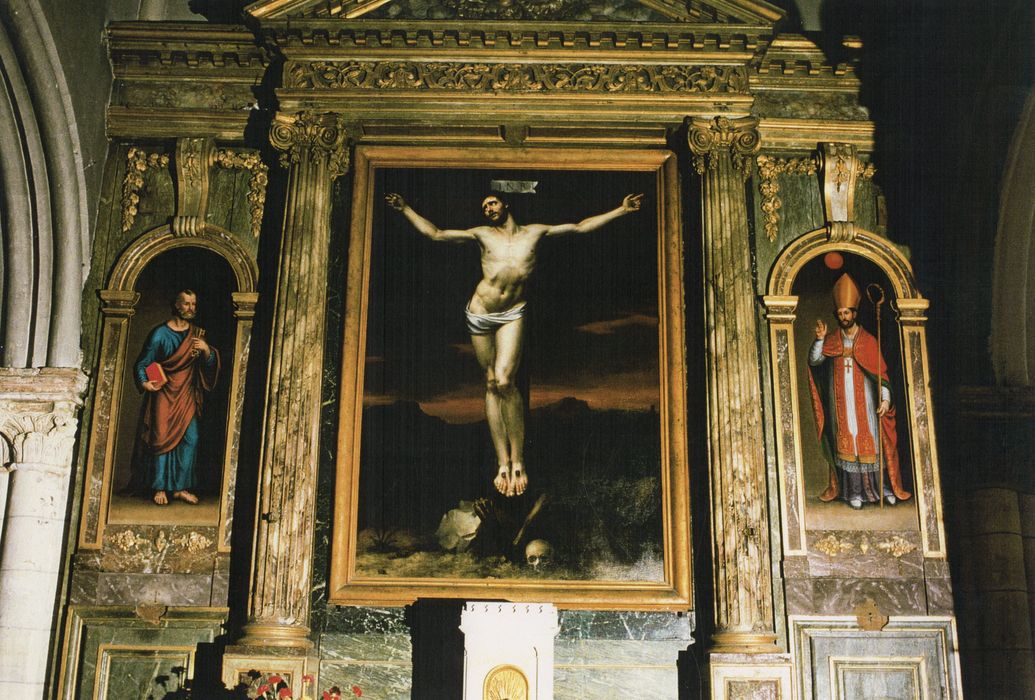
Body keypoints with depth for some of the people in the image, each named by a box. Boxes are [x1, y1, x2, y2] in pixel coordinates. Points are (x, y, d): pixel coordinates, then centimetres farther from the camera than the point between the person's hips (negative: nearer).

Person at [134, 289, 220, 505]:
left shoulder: (197, 334, 9)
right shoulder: (160, 333, -4)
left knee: (191, 438, -3)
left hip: (186, 395, 4)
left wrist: (206, 350, -14)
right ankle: (160, 488, 7)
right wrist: (144, 382, -21)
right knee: (162, 438, -3)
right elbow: (142, 364, -2)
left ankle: (180, 487, 6)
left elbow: (209, 365, 6)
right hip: (164, 393, -4)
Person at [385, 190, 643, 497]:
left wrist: (621, 209, 9)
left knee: (504, 381, -20)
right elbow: (435, 234, 10)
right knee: (491, 384, 1)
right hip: (480, 313, 2)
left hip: (513, 314, -2)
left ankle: (518, 460, -10)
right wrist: (405, 209, 8)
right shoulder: (483, 234, 7)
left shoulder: (535, 232, 7)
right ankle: (503, 463, 4)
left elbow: (580, 227, 11)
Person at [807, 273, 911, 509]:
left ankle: (885, 488, 10)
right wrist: (819, 339, -22)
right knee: (846, 445, 0)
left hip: (865, 402, -1)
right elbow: (814, 360, -7)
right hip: (841, 405, 1)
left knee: (873, 443, 0)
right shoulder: (831, 341, 7)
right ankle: (855, 492, 4)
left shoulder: (869, 341, 3)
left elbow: (881, 372, -1)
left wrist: (885, 398, -12)